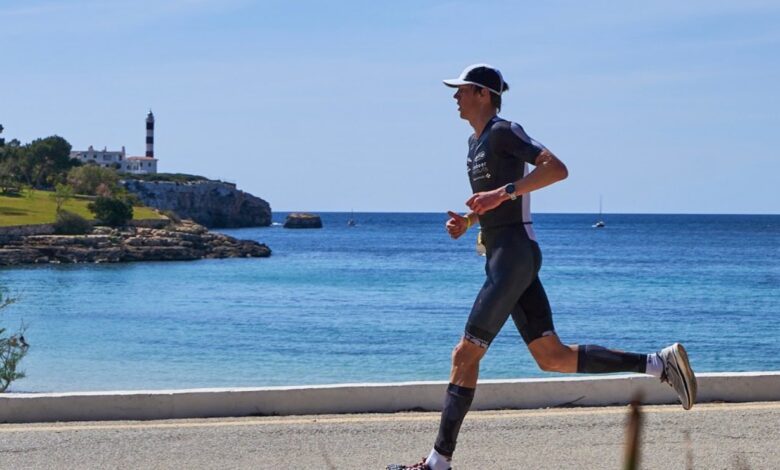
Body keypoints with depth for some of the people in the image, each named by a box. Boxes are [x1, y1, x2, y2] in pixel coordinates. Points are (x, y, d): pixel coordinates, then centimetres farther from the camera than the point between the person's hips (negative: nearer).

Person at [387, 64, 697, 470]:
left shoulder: (505, 132, -9)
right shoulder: (477, 141, 20)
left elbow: (557, 168, -21)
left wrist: (503, 192, -25)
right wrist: (467, 221, 10)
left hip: (514, 256, -10)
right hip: (502, 258, 10)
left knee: (465, 355, -9)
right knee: (553, 357, 7)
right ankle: (660, 363, 9)